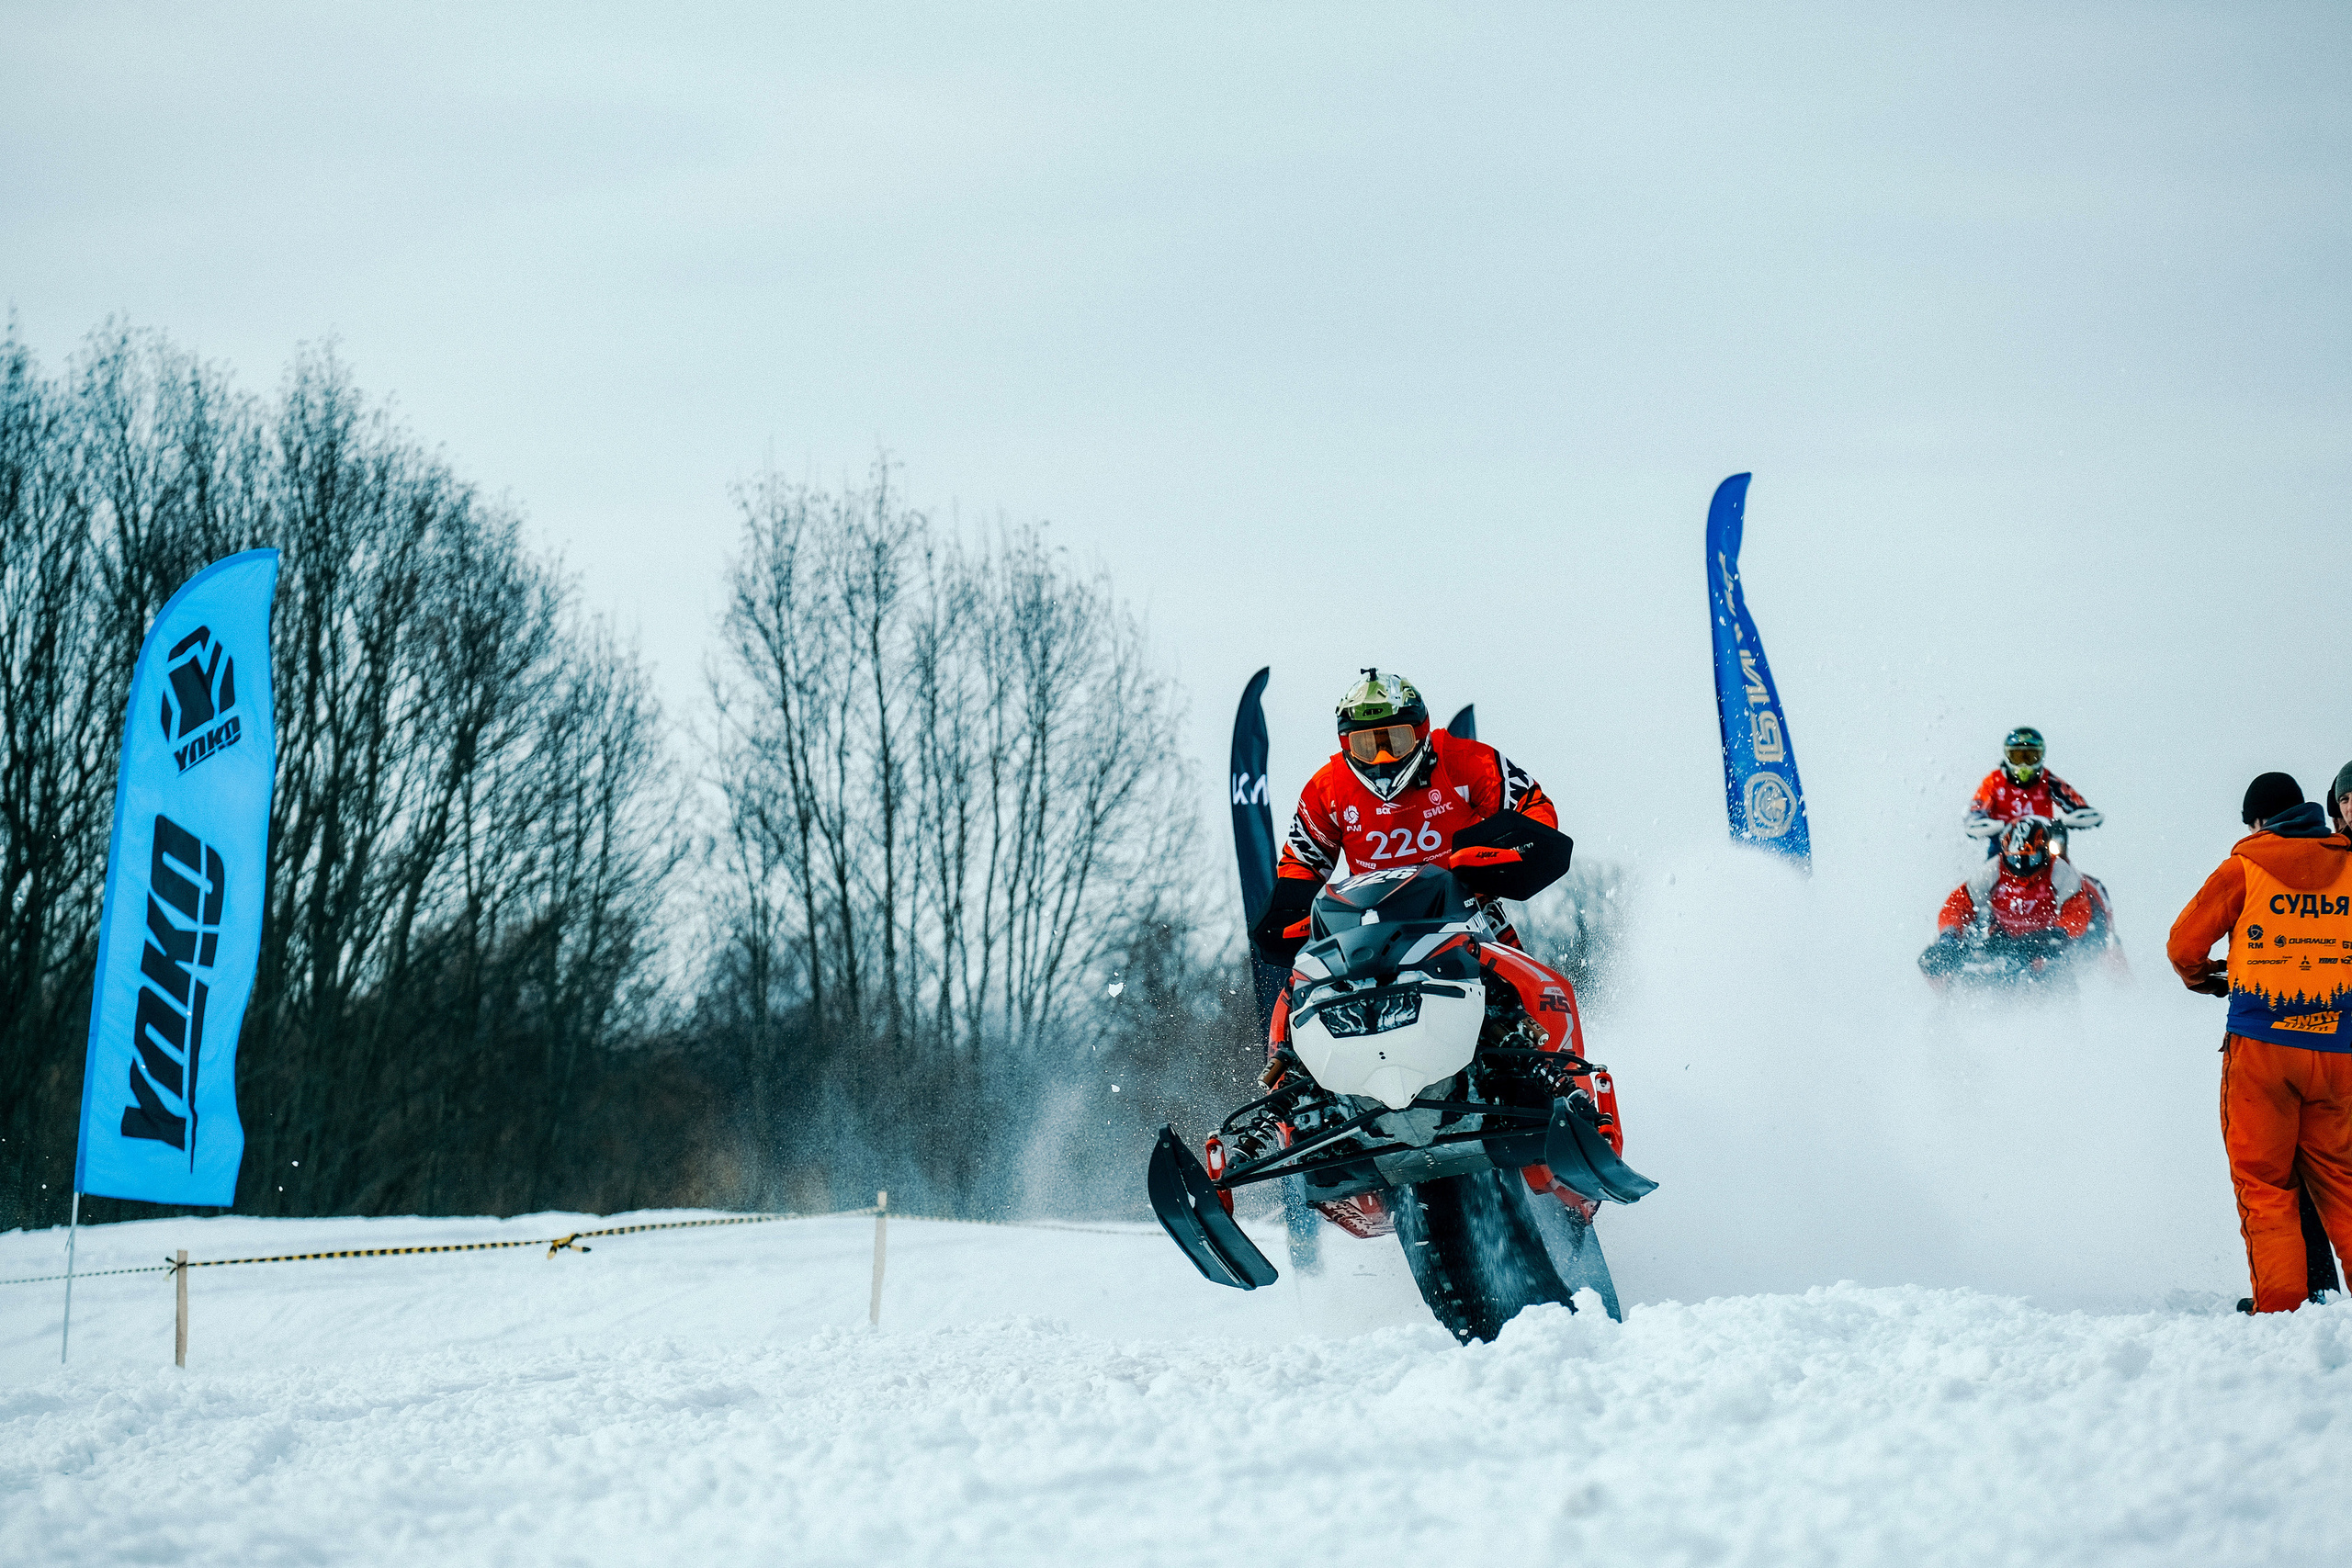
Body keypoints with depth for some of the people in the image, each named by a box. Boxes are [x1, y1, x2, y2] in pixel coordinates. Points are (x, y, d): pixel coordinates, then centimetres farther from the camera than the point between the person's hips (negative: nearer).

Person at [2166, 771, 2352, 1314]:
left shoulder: (2246, 866, -1)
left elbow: (2184, 944, 3)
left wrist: (2204, 979, 23)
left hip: (2261, 1044, -3)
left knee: (2262, 1181, 3)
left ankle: (2279, 1302, -5)